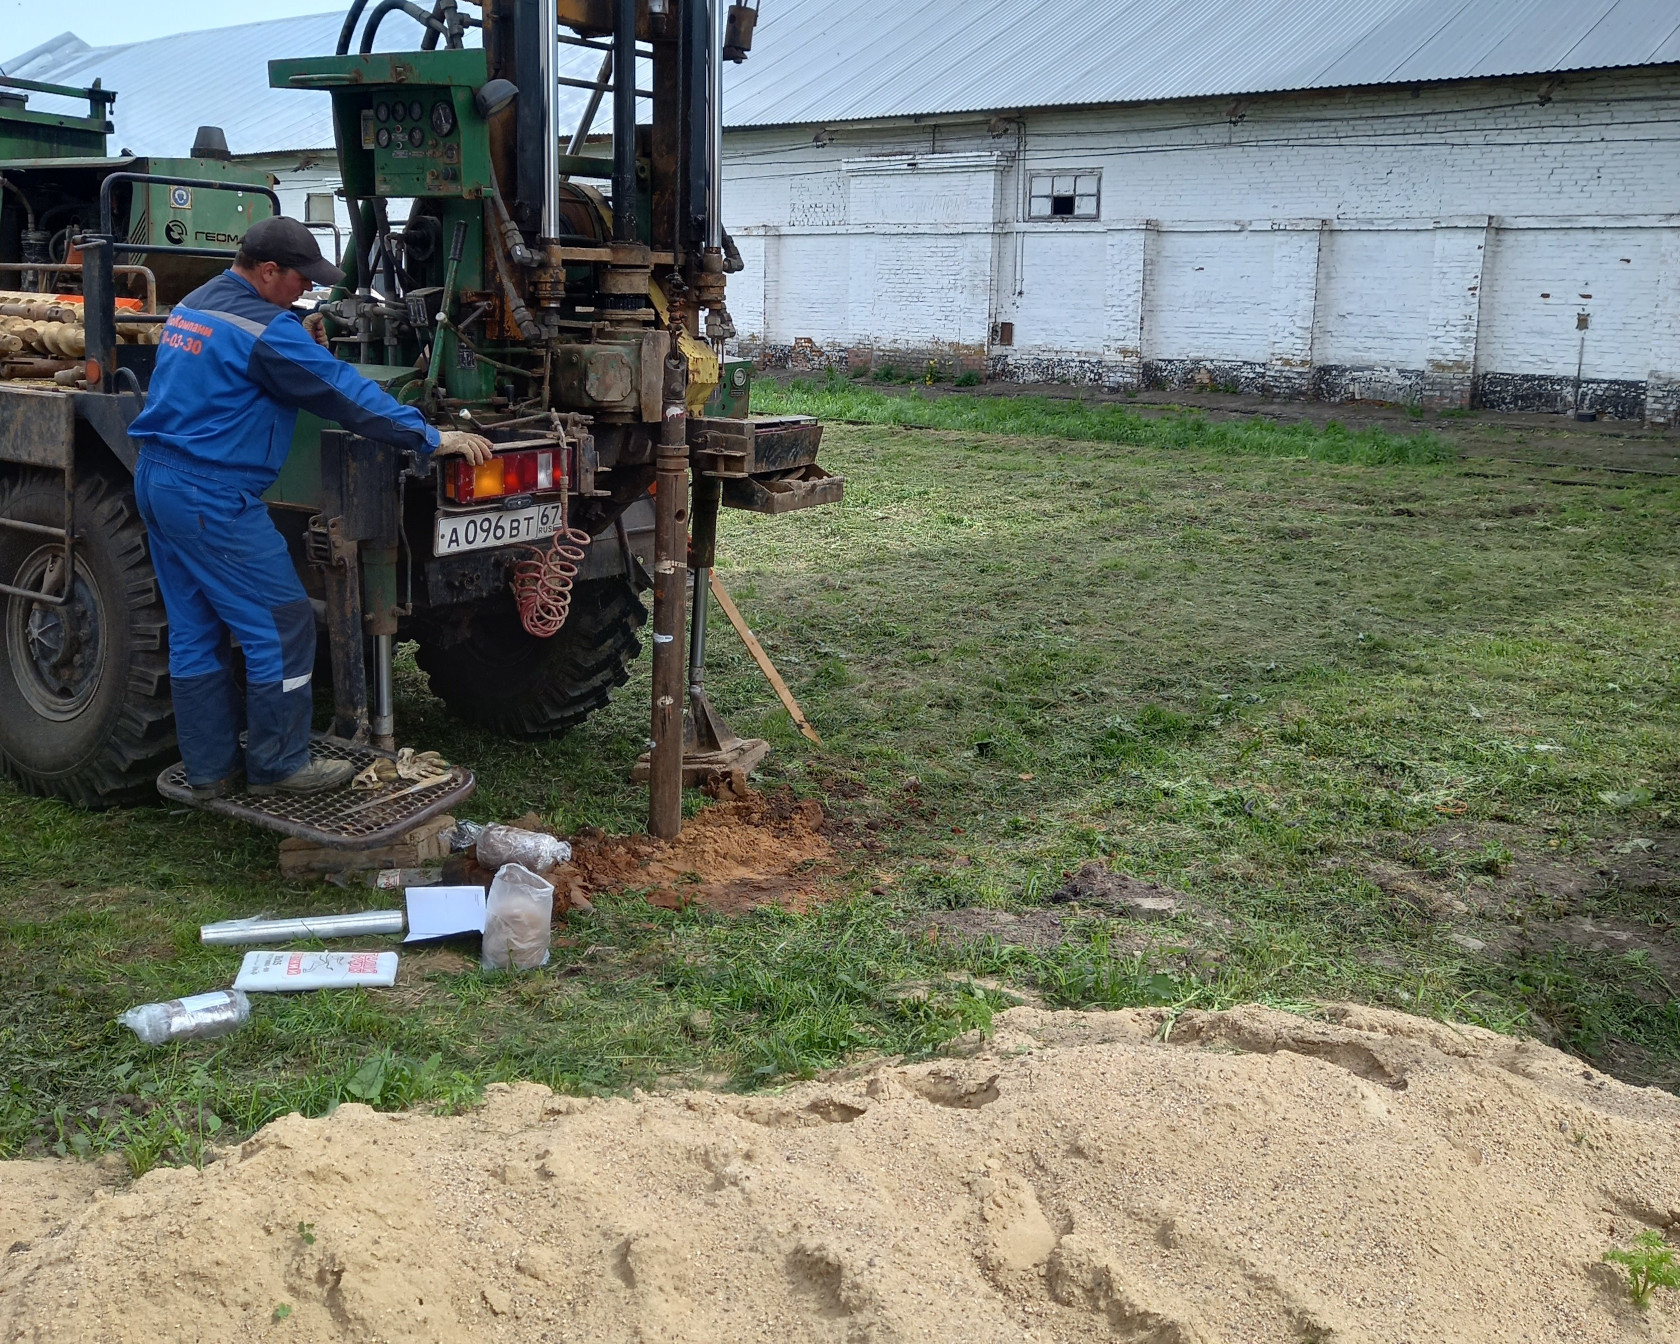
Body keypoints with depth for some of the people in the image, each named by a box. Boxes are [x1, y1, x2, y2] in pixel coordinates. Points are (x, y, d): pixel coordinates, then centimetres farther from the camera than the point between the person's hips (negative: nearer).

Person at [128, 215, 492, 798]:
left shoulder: (192, 306, 14)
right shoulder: (264, 329, -16)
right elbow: (343, 393, -17)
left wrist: (306, 351, 15)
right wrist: (431, 438, -13)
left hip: (156, 481, 10)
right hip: (213, 494, -10)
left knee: (194, 631, 13)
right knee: (282, 626, -2)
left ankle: (208, 769, 19)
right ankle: (277, 764, 6)